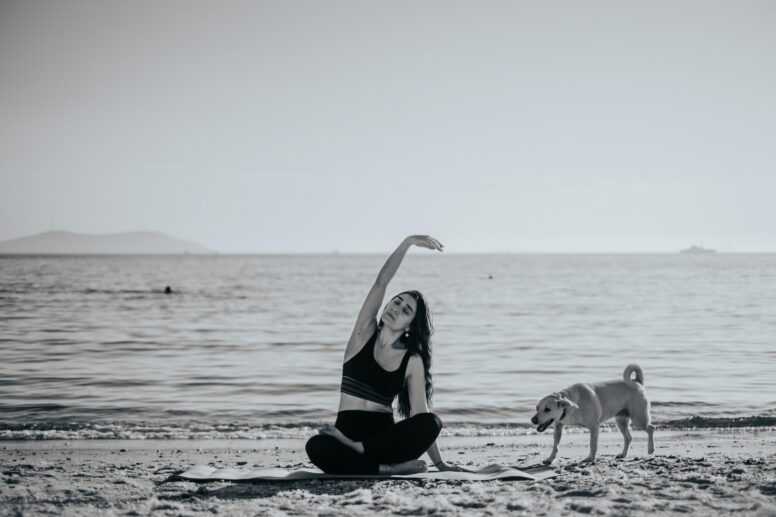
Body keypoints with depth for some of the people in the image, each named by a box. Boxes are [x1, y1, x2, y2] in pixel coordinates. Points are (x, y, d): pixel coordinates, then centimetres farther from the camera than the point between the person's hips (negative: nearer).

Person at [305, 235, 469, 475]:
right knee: (317, 447, -36)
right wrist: (407, 243, -14)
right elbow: (381, 283, -6)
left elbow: (422, 417, 3)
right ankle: (391, 468, -30)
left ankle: (357, 449, -26)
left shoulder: (413, 361, 4)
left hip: (385, 436, 1)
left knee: (432, 422, -30)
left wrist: (439, 463, -3)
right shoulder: (365, 334, 6)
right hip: (348, 427, -1)